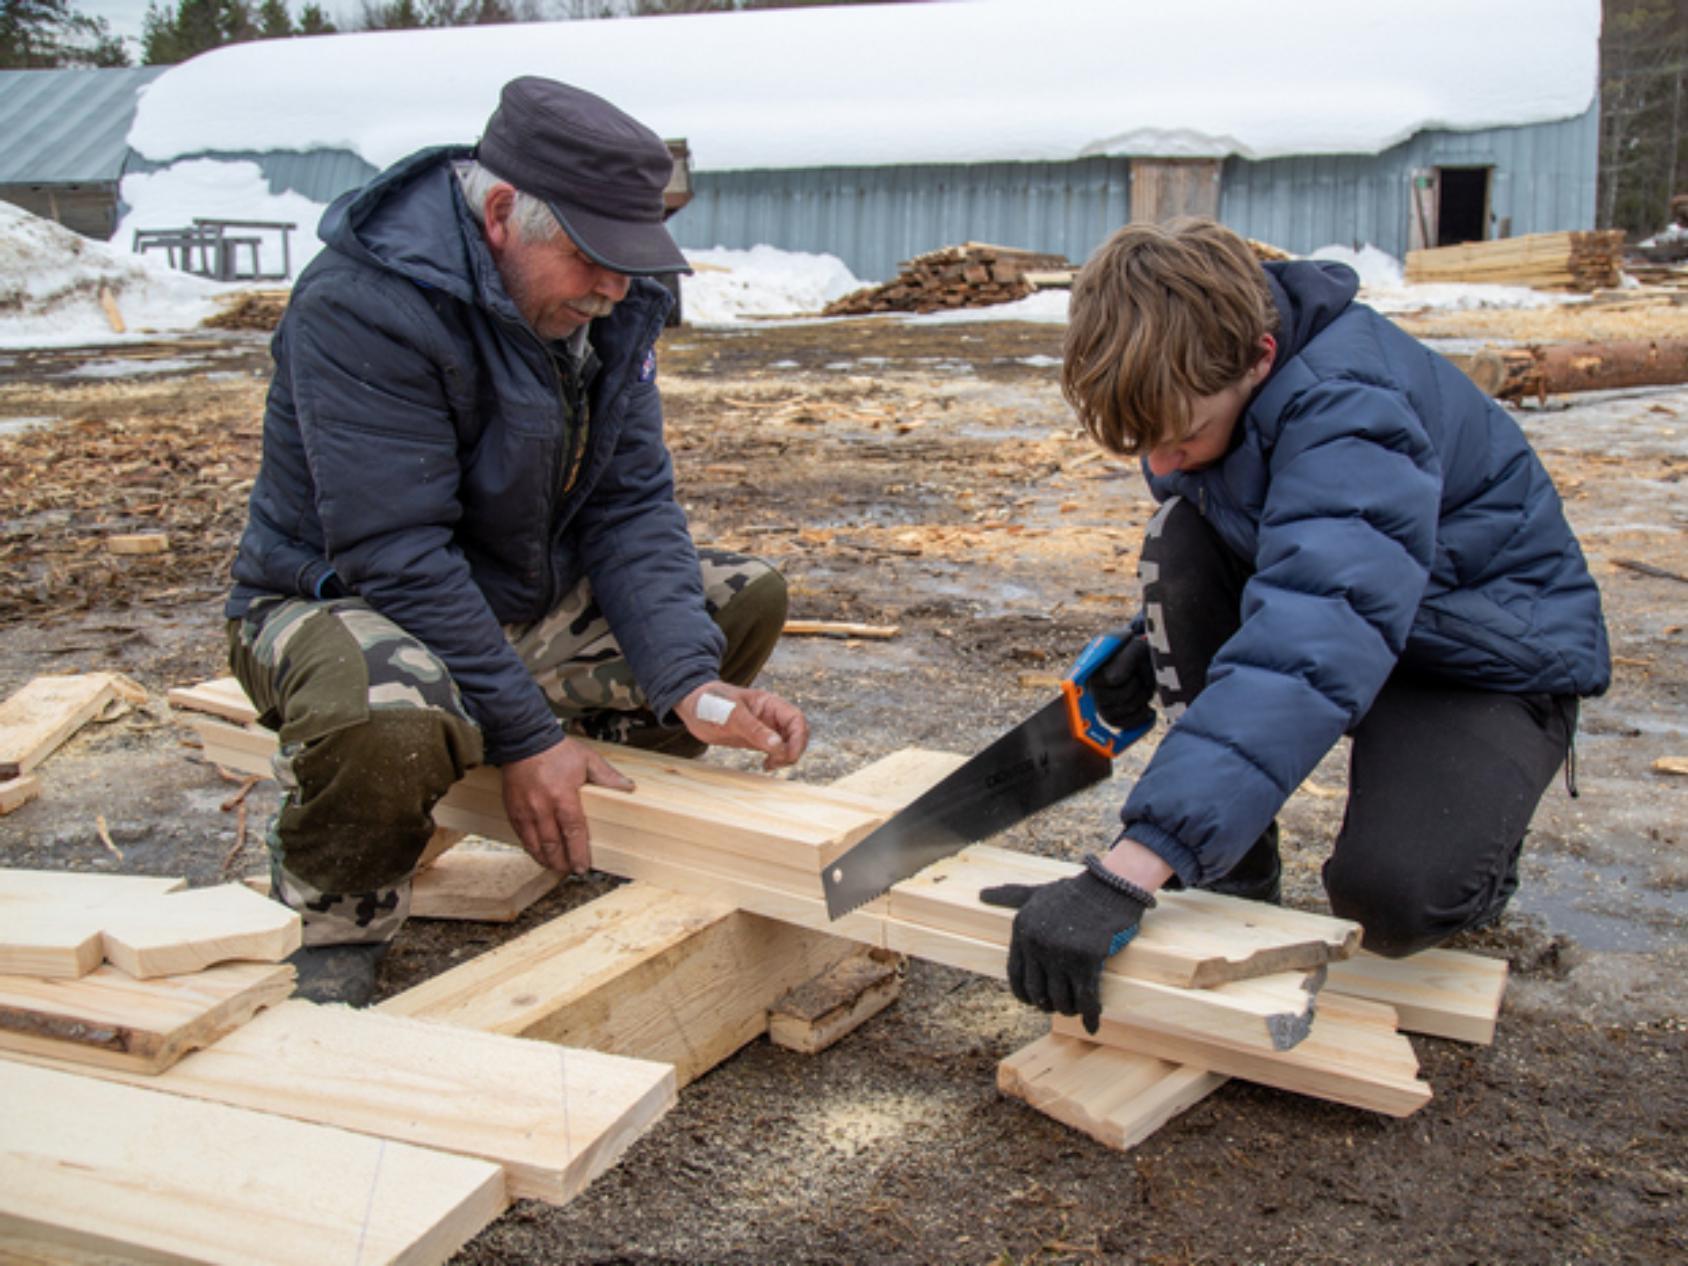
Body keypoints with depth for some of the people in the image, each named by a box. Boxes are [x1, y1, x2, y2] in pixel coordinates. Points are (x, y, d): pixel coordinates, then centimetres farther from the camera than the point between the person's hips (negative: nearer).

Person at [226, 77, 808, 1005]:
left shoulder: (609, 299, -5)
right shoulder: (363, 305, -27)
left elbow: (630, 503, -8)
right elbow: (396, 554, -30)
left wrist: (689, 686, -22)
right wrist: (525, 735, -29)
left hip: (525, 596, 7)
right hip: (345, 599, -7)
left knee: (745, 597, 0)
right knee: (391, 718, -41)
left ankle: (605, 825, 9)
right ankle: (333, 927, -9)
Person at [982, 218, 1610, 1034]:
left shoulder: (1350, 411, -36)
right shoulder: (1196, 374, -12)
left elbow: (1311, 649, -51)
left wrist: (1123, 878, -60)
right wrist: (1157, 638, -12)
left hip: (1493, 652, -7)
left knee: (1388, 898, -31)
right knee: (1181, 538, -21)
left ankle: (1466, 832, 9)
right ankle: (1234, 879, -9)